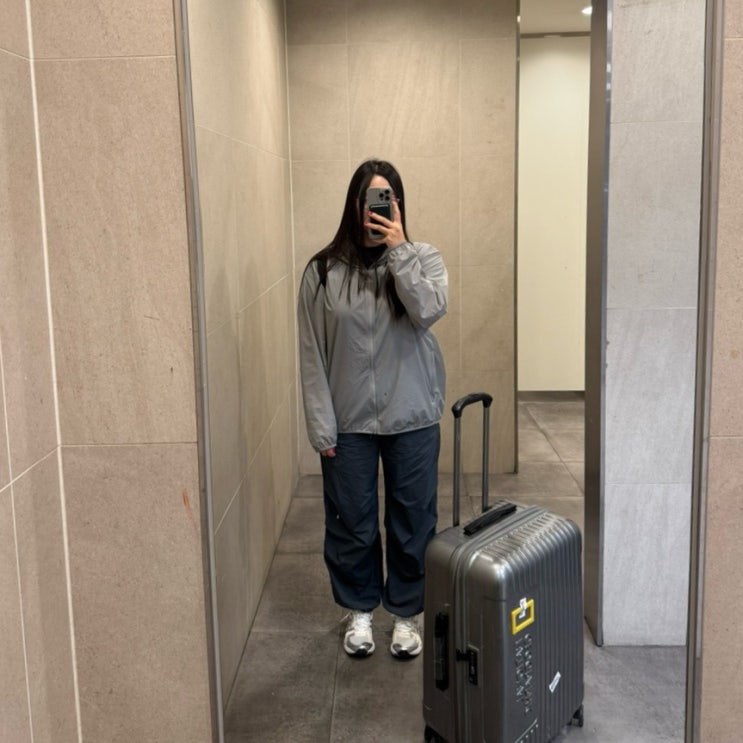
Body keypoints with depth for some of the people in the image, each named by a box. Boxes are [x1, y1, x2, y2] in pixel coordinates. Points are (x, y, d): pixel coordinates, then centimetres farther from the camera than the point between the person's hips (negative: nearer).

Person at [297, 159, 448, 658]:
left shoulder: (423, 260, -1)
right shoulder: (323, 271, -3)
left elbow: (429, 311, -22)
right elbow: (312, 355, -3)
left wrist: (398, 249, -21)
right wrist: (321, 426, -6)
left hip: (412, 419, 0)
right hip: (349, 422, 0)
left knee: (413, 521, 11)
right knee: (351, 523, 11)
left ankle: (407, 613, 31)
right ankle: (360, 611, 33)